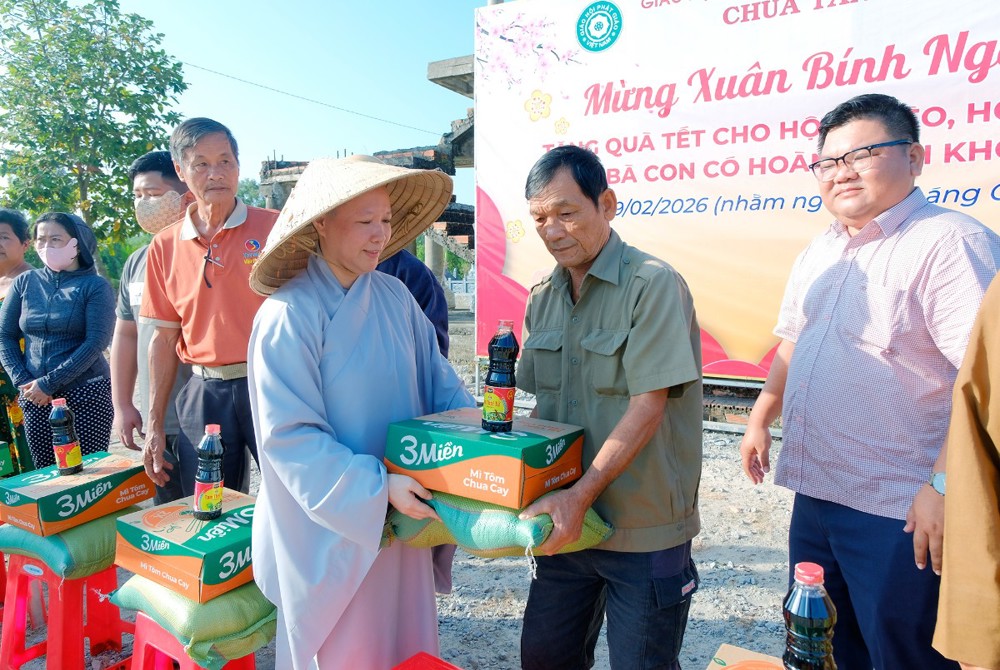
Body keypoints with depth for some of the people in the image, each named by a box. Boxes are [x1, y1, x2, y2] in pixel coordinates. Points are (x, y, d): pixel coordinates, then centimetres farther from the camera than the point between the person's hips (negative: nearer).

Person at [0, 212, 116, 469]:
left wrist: (48, 383, -12)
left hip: (87, 393, -3)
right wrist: (22, 381, -3)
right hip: (35, 399, 4)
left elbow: (96, 342, -11)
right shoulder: (24, 283, 9)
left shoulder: (95, 286, -3)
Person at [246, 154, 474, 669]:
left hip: (402, 520, 5)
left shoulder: (395, 297, 0)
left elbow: (438, 381, 8)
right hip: (330, 528, -5)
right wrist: (378, 487, -24)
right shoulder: (288, 316, -17)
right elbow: (290, 436, -19)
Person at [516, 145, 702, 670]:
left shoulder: (652, 284, -14)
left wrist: (580, 494, -25)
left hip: (644, 529, -6)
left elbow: (648, 406, -20)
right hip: (568, 522, 6)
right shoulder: (543, 298, 6)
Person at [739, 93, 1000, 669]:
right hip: (815, 493, 8)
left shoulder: (949, 243, -15)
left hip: (899, 512, -7)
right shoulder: (819, 254, 11)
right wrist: (761, 418, 19)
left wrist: (944, 483, -26)